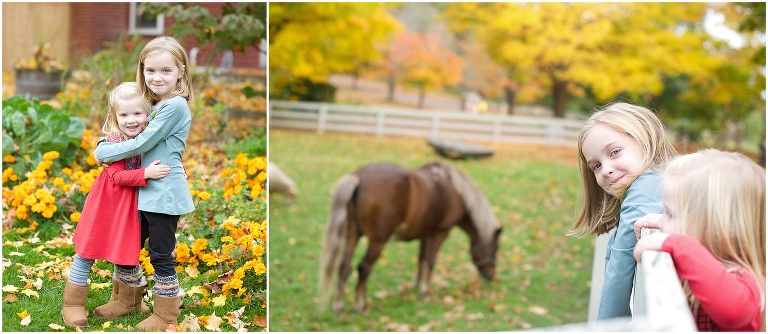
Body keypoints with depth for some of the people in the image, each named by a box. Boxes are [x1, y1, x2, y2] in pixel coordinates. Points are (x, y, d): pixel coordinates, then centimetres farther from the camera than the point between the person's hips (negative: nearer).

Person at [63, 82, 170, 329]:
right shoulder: (113, 142, -20)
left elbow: (157, 165, 12)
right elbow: (118, 176, -27)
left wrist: (173, 168, -7)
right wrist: (146, 174, -37)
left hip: (131, 207, 6)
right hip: (107, 205, -5)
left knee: (127, 252, 19)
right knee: (87, 253, 4)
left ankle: (129, 300, 35)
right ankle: (72, 305, 15)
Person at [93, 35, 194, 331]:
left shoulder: (175, 106, -18)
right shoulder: (157, 106, 12)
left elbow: (142, 144, -18)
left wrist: (102, 152, -6)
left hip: (164, 193, -9)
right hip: (147, 192, 9)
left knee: (161, 254, 2)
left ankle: (166, 317, 16)